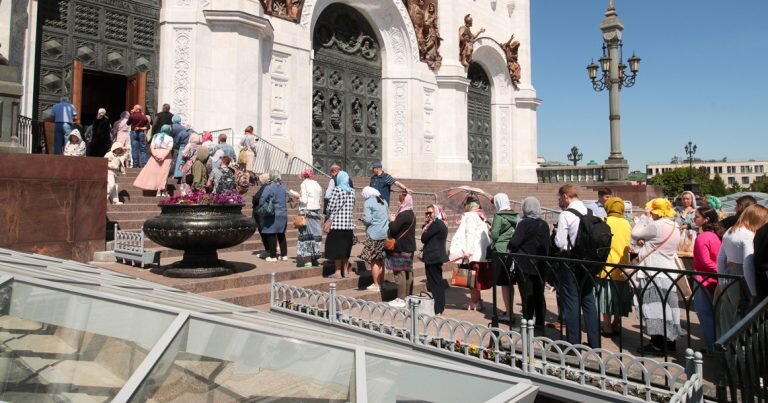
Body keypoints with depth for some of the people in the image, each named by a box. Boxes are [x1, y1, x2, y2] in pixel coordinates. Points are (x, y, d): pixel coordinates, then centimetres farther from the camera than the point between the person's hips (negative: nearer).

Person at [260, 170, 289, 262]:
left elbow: (261, 201, -15)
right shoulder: (283, 187, 4)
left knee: (271, 236, 3)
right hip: (283, 214, 6)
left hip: (272, 215, -6)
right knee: (281, 235, 15)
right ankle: (284, 255, 18)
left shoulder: (269, 188, -15)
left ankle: (273, 256, 6)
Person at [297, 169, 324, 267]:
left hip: (307, 212, -6)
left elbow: (304, 200, -16)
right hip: (317, 211, 6)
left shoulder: (304, 184, -8)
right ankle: (315, 258, 17)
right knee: (316, 234, 10)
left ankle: (308, 260, 0)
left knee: (306, 234, 0)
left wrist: (298, 198, -1)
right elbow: (320, 198, 10)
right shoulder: (317, 184, 11)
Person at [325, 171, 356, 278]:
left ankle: (338, 271, 1)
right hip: (349, 223, 6)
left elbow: (331, 206, -9)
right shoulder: (352, 191, 8)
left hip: (337, 223, -6)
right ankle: (345, 270, 19)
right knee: (346, 247, 13)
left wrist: (329, 217, 8)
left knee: (336, 246, 0)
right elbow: (353, 208, 10)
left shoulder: (337, 189, -9)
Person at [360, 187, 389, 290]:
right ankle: (382, 283, 21)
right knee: (380, 260, 16)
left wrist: (362, 219, 6)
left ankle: (376, 285, 2)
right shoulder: (383, 201, 14)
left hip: (375, 235, -7)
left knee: (374, 260, 1)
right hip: (386, 234, 7)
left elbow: (367, 219, -15)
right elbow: (389, 217, 17)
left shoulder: (368, 203, -8)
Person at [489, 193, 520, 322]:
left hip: (501, 252, -6)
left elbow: (494, 235, -13)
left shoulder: (499, 216, -11)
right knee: (510, 283, 14)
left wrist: (490, 230, 7)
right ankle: (509, 311, 22)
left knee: (504, 283, 0)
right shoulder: (516, 216, 6)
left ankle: (508, 314, 2)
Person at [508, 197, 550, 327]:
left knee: (527, 293, 2)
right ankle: (540, 321, 19)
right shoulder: (544, 224, 4)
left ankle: (527, 320, 4)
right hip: (541, 264, 6)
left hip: (526, 264, -5)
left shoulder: (524, 223, -14)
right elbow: (548, 244, 10)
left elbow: (514, 242, -20)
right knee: (539, 293, 13)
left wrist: (509, 249, 0)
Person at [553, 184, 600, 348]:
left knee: (571, 302, 2)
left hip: (571, 262, -6)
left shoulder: (566, 215, -15)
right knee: (589, 301, 13)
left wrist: (557, 232, 2)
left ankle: (573, 343, 8)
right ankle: (594, 343, 19)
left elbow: (559, 242, -16)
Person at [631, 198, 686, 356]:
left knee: (654, 308, -4)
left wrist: (644, 217, -3)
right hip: (669, 273, 9)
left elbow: (635, 234, -9)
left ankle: (658, 345, -1)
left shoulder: (657, 226, -16)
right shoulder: (674, 228, 12)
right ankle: (669, 340, 27)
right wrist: (645, 242, 3)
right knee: (666, 307, 16)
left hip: (654, 274, -9)